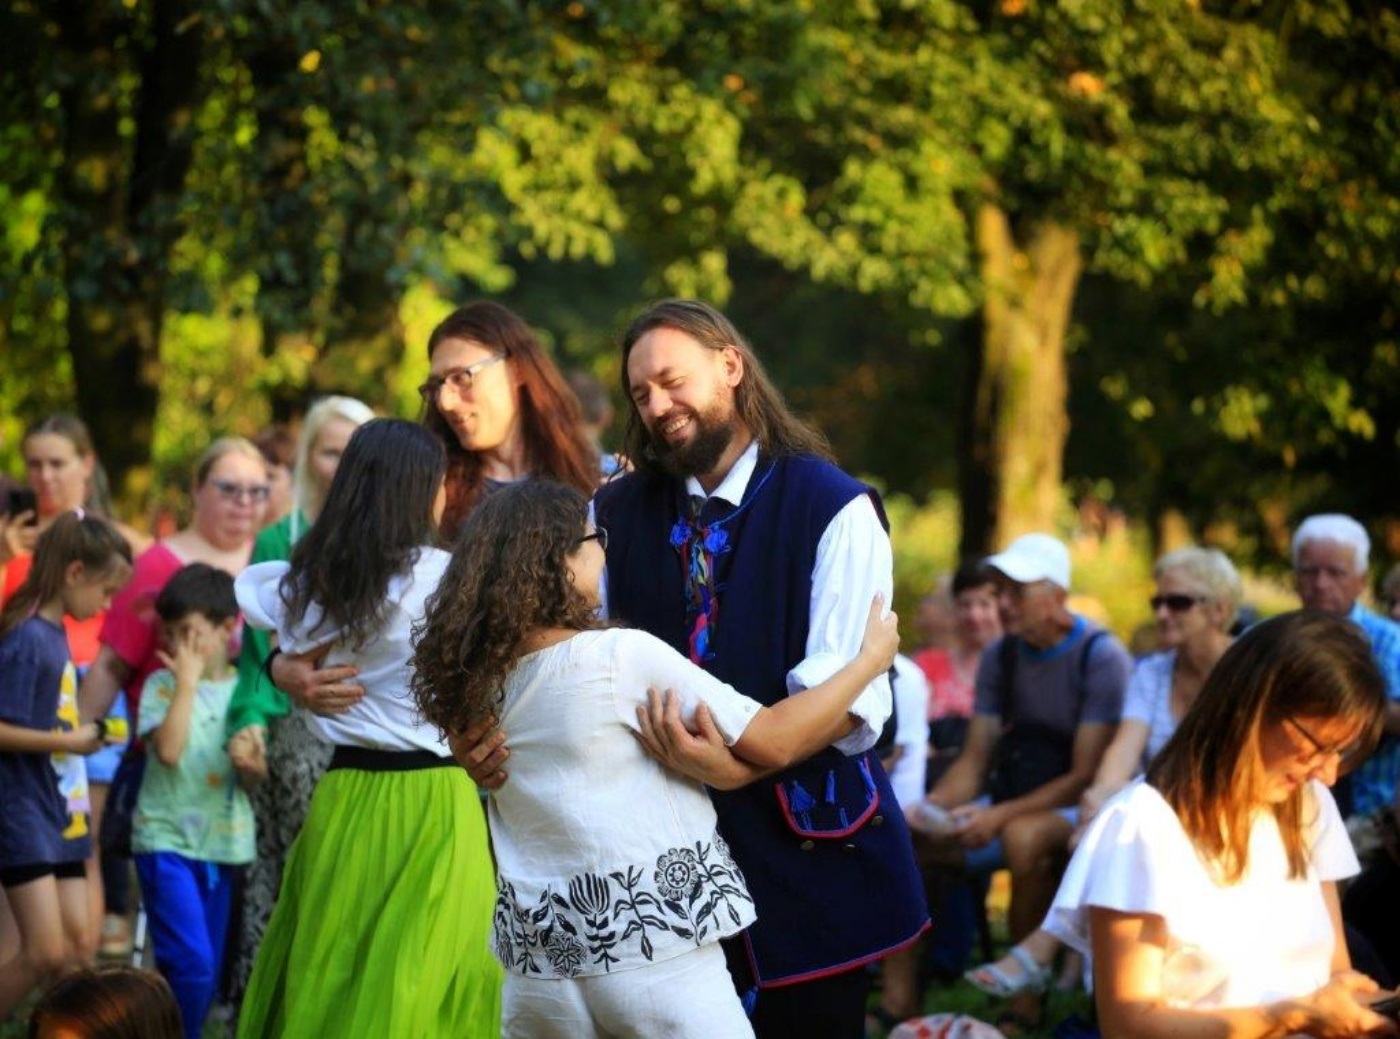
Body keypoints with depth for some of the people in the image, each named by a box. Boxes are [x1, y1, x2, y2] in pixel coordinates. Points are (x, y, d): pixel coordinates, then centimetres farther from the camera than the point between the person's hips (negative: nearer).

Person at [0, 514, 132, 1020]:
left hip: (62, 812, 9)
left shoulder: (55, 633, 8)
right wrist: (69, 741, -14)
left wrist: (84, 732, 3)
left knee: (77, 948, 8)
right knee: (46, 953, -11)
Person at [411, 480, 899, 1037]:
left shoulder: (477, 680, 4)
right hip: (655, 956, -6)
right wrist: (871, 658, 3)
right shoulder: (623, 657, -12)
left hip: (538, 966, 6)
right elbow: (775, 741, -10)